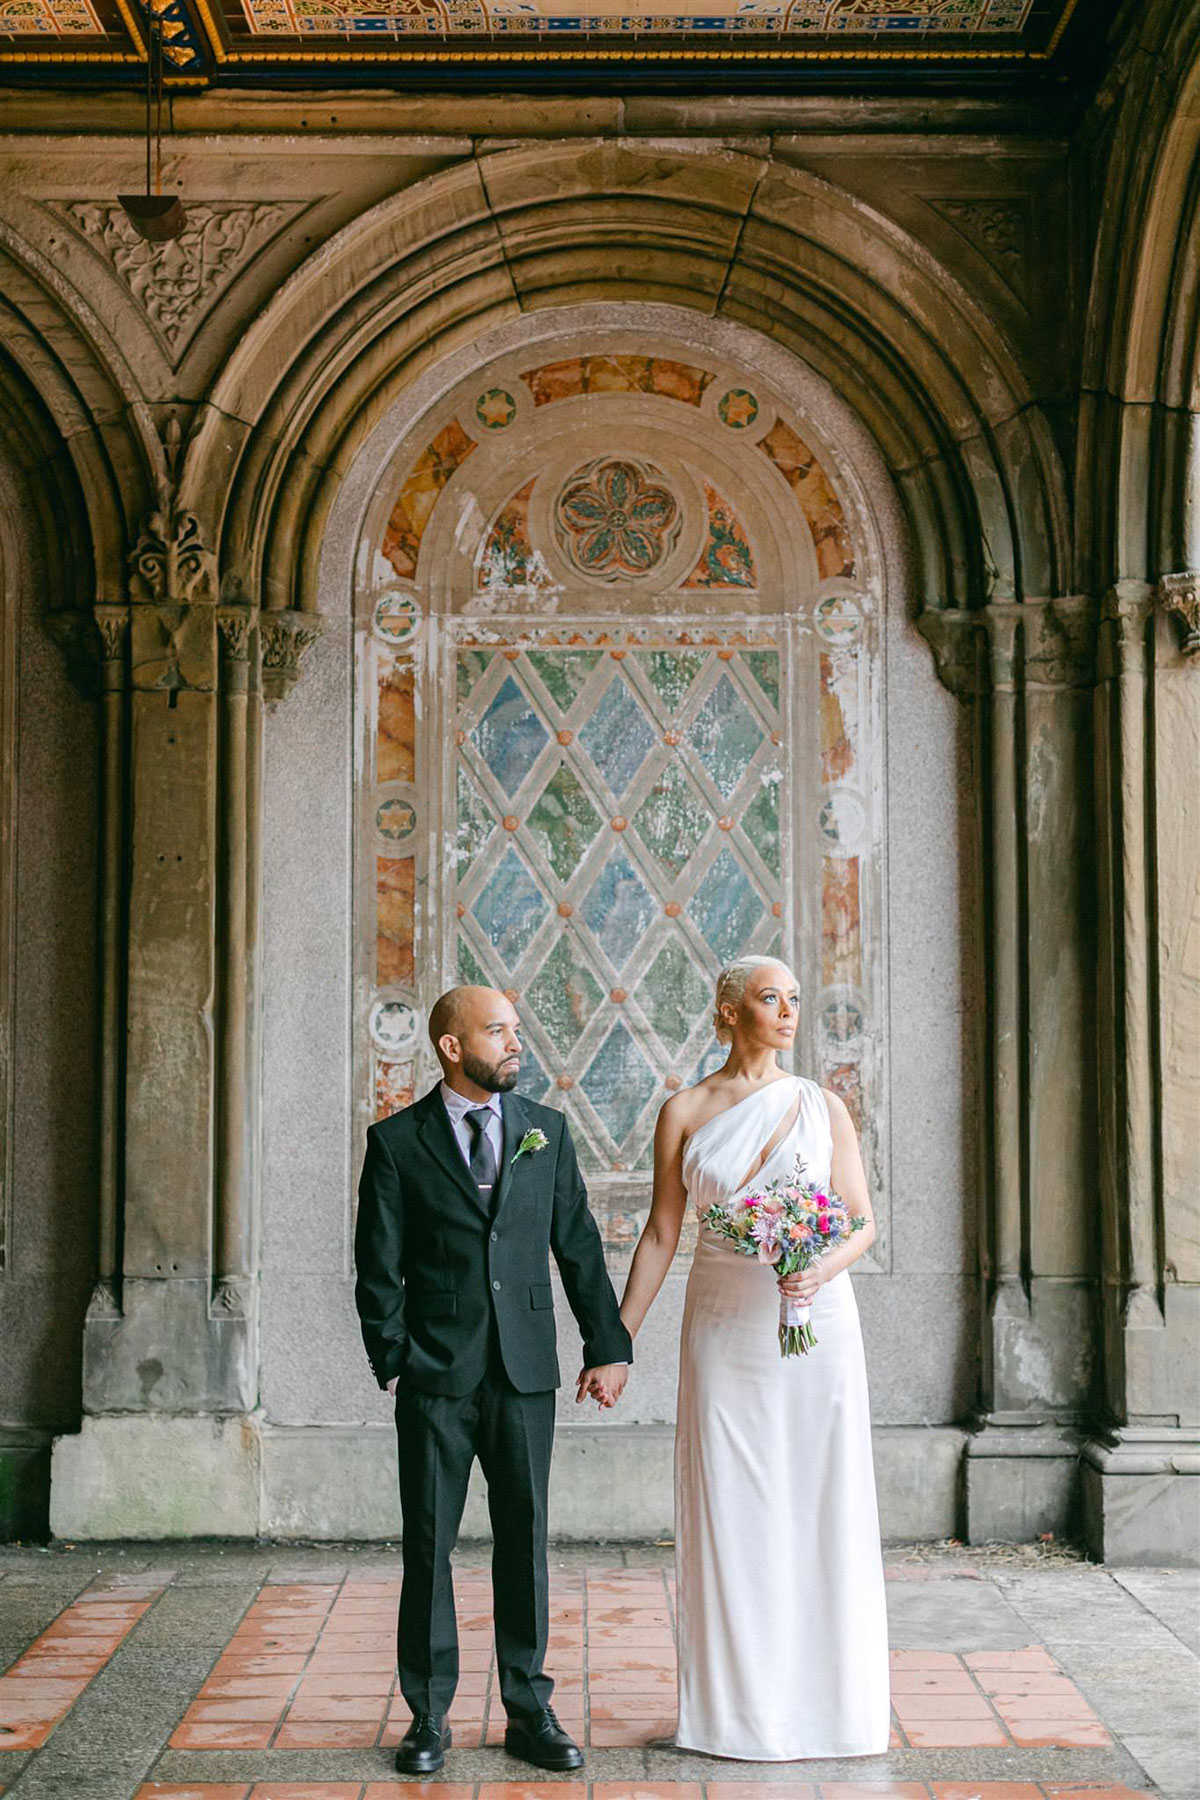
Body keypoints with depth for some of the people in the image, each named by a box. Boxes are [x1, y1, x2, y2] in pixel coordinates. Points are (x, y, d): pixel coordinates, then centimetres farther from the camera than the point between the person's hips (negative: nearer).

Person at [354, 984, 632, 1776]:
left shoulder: (546, 1130, 7)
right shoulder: (398, 1140, -1)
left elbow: (579, 1245, 8)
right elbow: (378, 1267, 0)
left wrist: (608, 1345, 4)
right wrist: (394, 1363, -5)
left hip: (525, 1372, 2)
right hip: (436, 1379, -2)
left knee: (526, 1541, 8)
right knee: (429, 1547, 6)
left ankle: (529, 1712, 19)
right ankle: (429, 1716, 18)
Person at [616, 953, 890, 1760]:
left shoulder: (823, 1106, 4)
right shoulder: (684, 1111, 2)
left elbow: (863, 1221, 3)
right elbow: (661, 1234, 4)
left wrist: (823, 1269, -18)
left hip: (816, 1323, 0)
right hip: (724, 1330, 0)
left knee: (822, 1509, 3)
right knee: (731, 1513, 4)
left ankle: (827, 1695, 17)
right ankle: (736, 1704, 16)